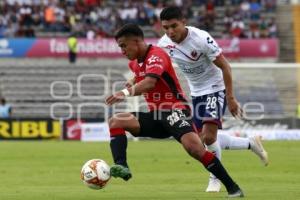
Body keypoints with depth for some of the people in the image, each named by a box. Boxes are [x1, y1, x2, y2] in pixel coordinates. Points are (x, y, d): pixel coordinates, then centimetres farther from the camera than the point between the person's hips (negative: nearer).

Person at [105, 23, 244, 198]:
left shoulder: (156, 55, -15)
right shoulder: (134, 63, 11)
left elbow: (149, 82, -36)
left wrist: (126, 92, -49)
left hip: (174, 110, -9)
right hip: (155, 114, 9)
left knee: (194, 147, -30)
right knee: (116, 121, -9)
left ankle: (232, 188, -21)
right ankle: (122, 167, -30)